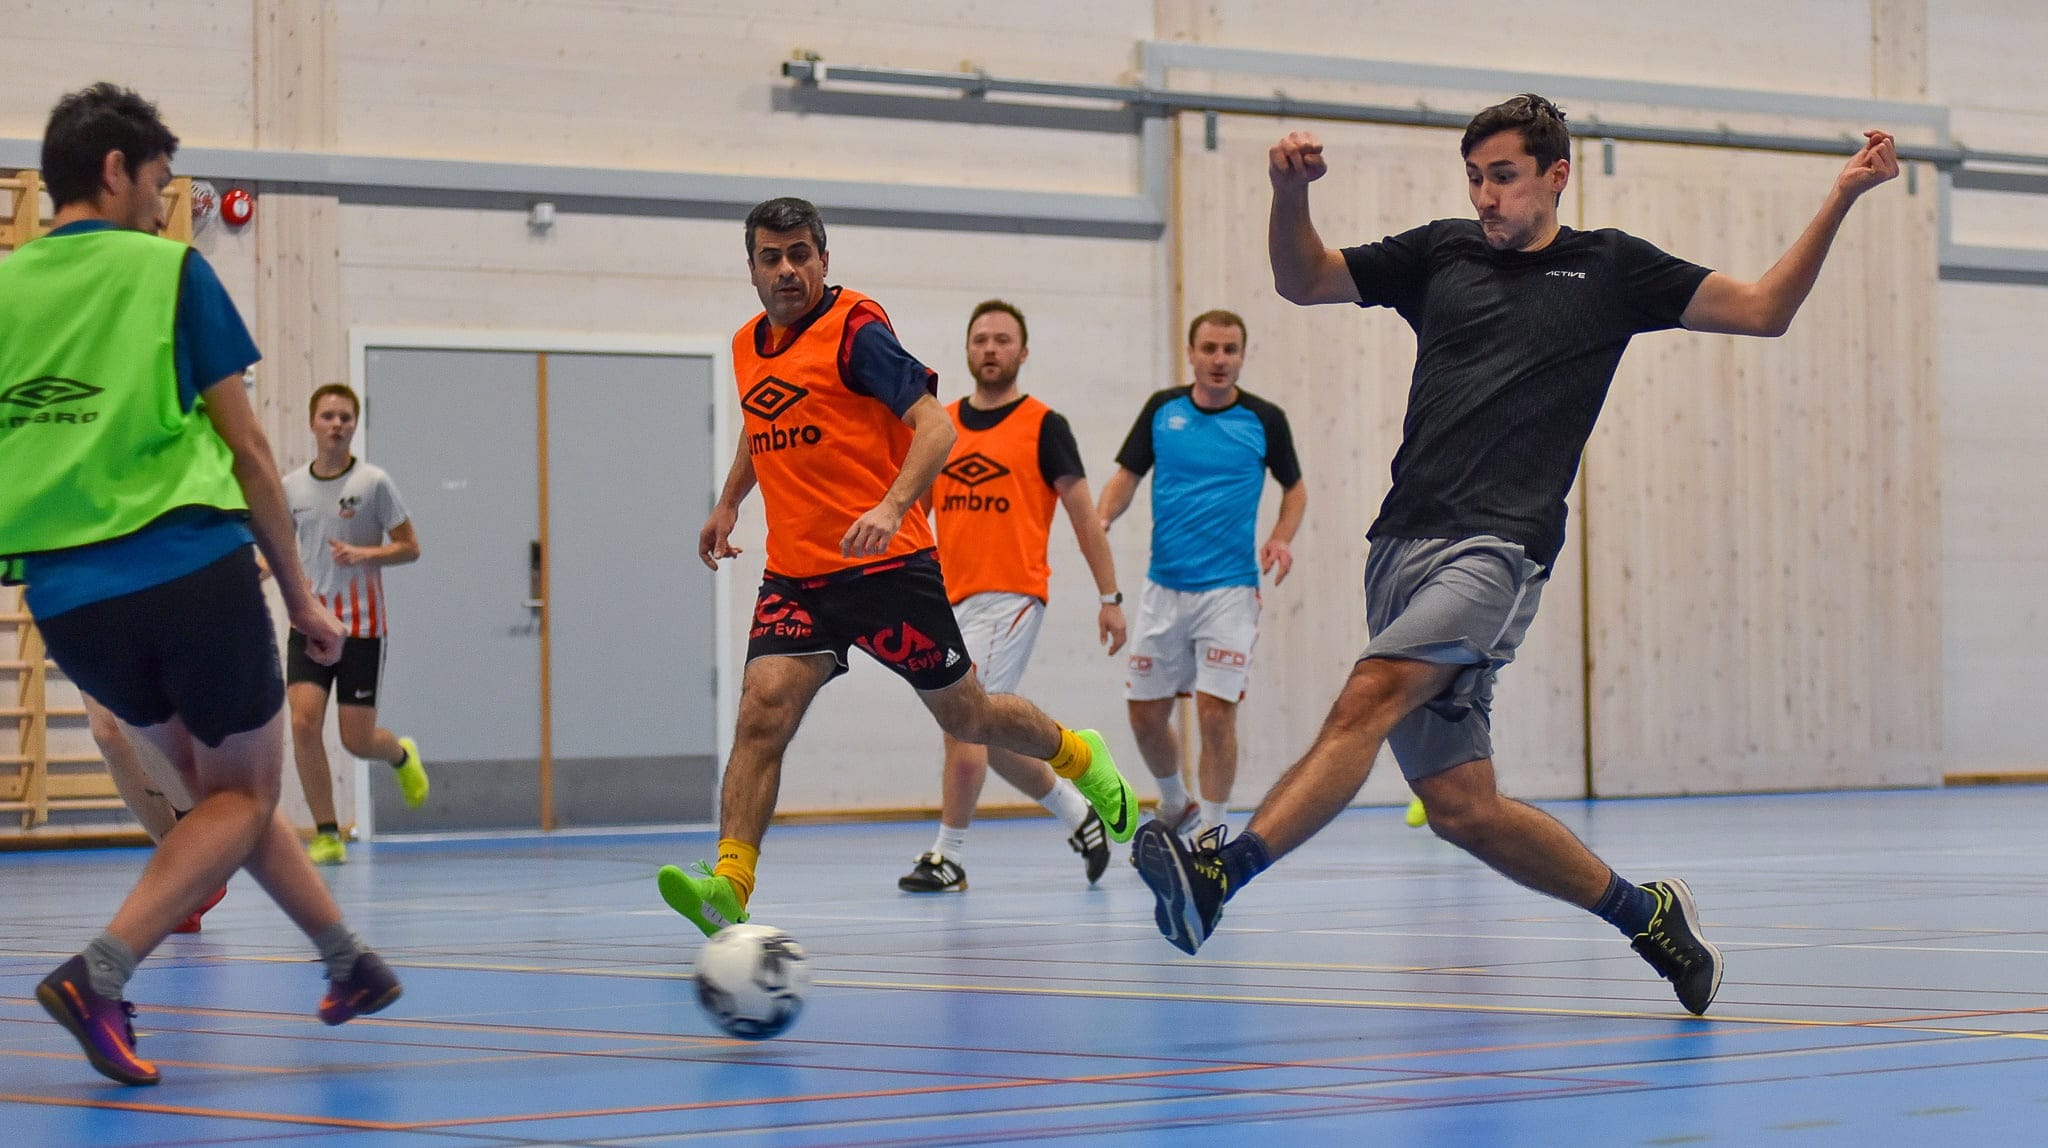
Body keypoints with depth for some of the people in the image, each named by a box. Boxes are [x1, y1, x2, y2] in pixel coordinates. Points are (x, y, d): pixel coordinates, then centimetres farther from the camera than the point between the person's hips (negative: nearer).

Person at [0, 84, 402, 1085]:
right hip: (192, 573, -5)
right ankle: (101, 971, -12)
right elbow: (246, 450, 1)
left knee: (218, 782, 23)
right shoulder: (167, 270, 0)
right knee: (243, 796, 8)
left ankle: (347, 959, 28)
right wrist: (300, 592, 9)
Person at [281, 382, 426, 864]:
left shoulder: (373, 482, -5)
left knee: (357, 740, -2)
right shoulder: (291, 486, 5)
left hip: (361, 624, -3)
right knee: (304, 722, -14)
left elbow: (410, 547, -2)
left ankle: (401, 754, 36)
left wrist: (362, 554, -18)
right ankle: (327, 836, -4)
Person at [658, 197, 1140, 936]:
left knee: (967, 717, 8)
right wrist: (729, 503, 28)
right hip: (794, 576, 5)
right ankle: (728, 888, -24)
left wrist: (891, 506, -31)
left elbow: (935, 426, -17)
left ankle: (1078, 756, 38)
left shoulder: (855, 329, -10)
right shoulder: (750, 346, 11)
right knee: (762, 712, -17)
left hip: (887, 565, -5)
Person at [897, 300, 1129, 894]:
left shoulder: (1044, 426, -1)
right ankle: (1077, 813, 31)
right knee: (989, 736, 12)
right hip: (952, 597, 6)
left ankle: (948, 857, -9)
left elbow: (1084, 517, 1)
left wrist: (1110, 596, -3)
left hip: (1012, 594, -6)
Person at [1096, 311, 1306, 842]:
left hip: (1229, 589, -3)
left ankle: (1209, 831, 4)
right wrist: (1102, 518, -10)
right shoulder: (1162, 410, 4)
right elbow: (1127, 475, 10)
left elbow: (1294, 486, 12)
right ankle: (1175, 806, 32)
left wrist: (1281, 538, -6)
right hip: (1164, 586, 3)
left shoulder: (1264, 419, -1)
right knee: (1145, 713, 6)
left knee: (1216, 713, -11)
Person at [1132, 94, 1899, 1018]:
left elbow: (1763, 309, 13)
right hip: (1405, 544, 5)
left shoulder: (1610, 269, 11)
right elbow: (1302, 279, 18)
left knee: (1370, 697, -28)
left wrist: (1842, 196, 3)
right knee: (1462, 807, 4)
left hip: (1498, 549, -5)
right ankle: (1647, 914, 21)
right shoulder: (1441, 254, 18)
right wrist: (1290, 193, -2)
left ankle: (1219, 873, -43)